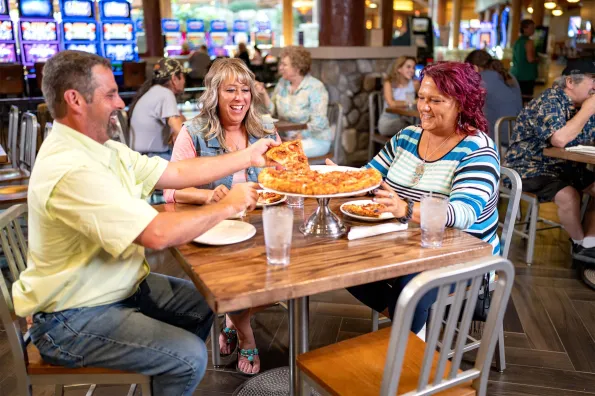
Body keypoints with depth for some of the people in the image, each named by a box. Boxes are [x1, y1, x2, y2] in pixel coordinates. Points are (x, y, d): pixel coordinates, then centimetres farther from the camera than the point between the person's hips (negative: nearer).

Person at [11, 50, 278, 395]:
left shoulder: (102, 149, 2)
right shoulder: (71, 169, -29)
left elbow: (177, 173, 4)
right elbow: (158, 234, -34)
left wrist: (248, 157, 2)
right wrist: (228, 206, -20)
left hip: (121, 286, 9)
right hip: (73, 318, -9)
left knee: (205, 303, 12)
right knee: (190, 356, -15)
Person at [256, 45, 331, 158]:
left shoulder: (315, 88, -13)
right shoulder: (282, 82, 6)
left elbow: (317, 124, -20)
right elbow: (273, 110, 6)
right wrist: (264, 93, -8)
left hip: (315, 140, -5)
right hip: (287, 137, 6)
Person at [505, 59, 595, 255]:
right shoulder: (549, 101, -19)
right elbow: (560, 139, -34)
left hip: (566, 166, 9)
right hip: (531, 168, -9)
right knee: (568, 195, -28)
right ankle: (579, 243, -1)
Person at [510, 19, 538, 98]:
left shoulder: (517, 41, 13)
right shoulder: (529, 42, -12)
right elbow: (530, 59, -21)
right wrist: (537, 59, 0)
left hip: (516, 74, 8)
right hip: (527, 75, -8)